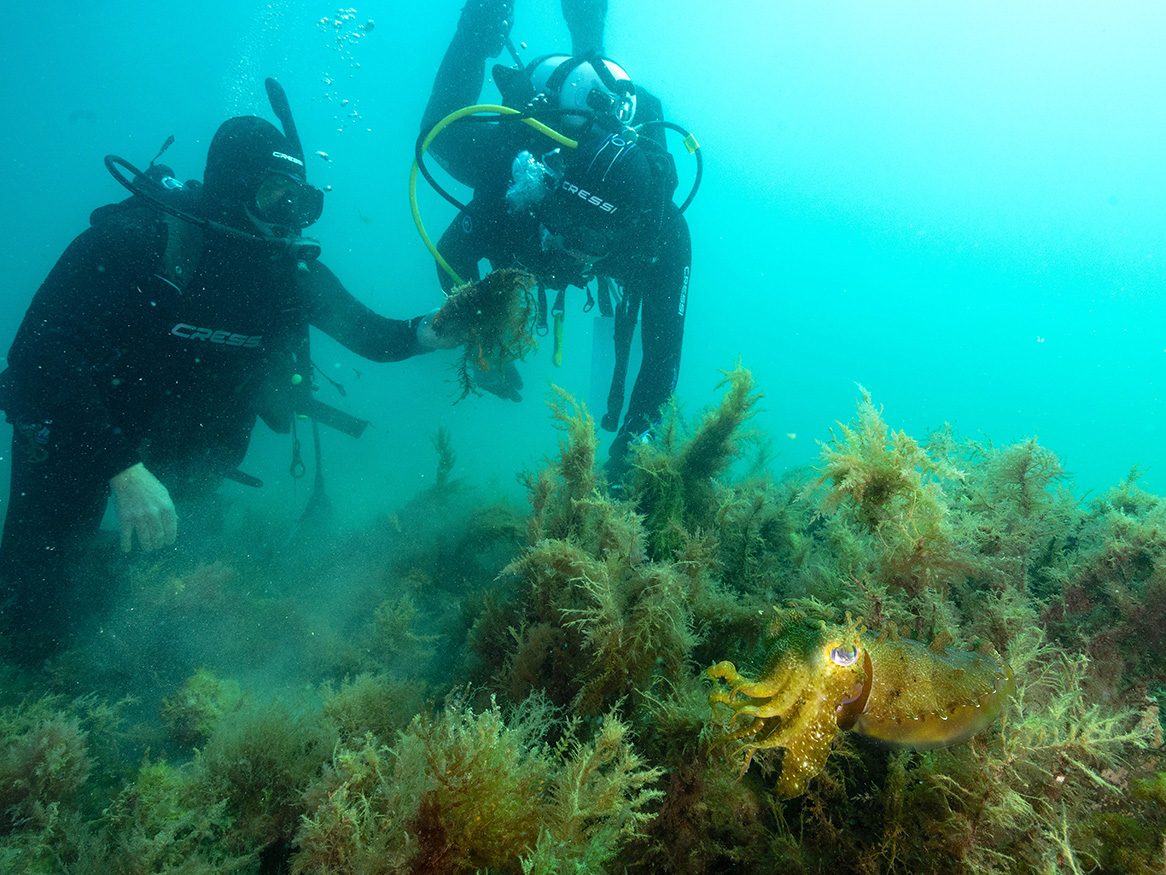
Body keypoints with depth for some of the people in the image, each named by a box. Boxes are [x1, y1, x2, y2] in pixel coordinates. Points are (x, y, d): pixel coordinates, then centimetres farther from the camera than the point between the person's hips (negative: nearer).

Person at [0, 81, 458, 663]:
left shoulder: (292, 270, -11)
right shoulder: (136, 237, -27)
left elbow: (367, 333, -3)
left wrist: (429, 333, -26)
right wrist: (123, 468, -41)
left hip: (183, 456, 5)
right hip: (79, 436, -4)